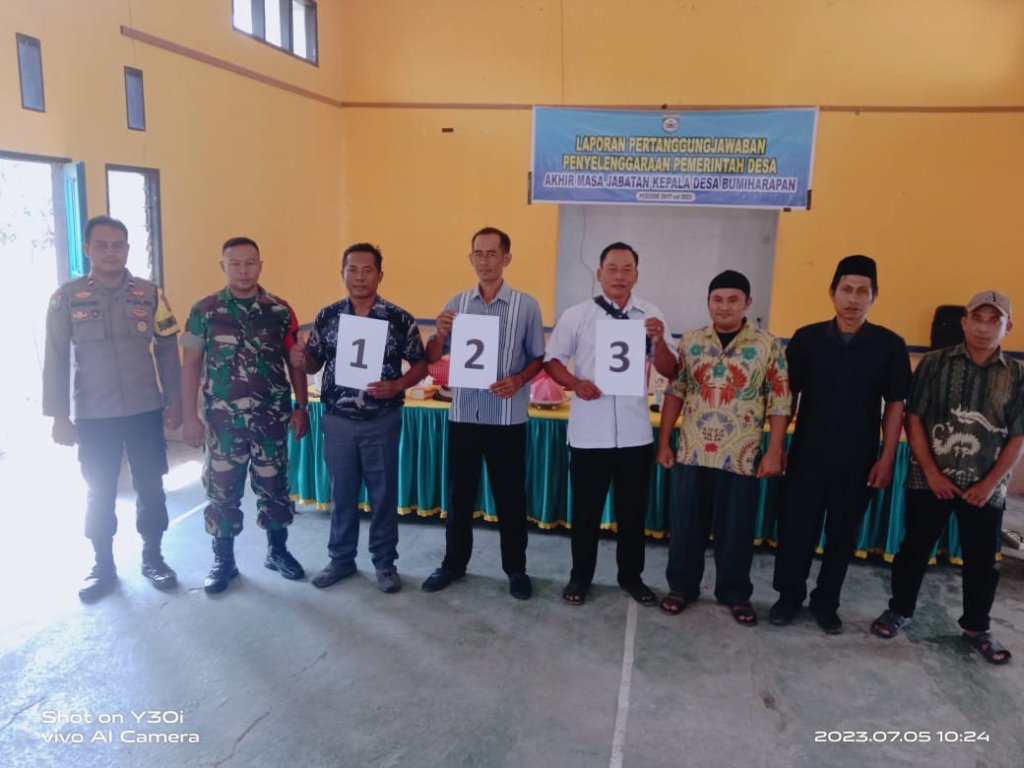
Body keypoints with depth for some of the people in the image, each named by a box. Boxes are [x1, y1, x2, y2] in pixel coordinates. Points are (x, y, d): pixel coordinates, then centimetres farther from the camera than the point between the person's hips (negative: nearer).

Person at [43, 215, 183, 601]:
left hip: (145, 411, 1)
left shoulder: (150, 294, 1)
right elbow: (56, 359, -2)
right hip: (93, 416, 0)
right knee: (99, 492, 10)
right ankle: (103, 566, 26)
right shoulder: (67, 297, -2)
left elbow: (167, 350, 4)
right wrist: (59, 416, -5)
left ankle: (152, 558, 25)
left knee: (150, 487, 8)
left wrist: (173, 401, 0)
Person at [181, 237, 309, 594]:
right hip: (222, 419, 0)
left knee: (274, 487, 10)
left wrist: (301, 408, 1)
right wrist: (191, 417, -3)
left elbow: (295, 362, 5)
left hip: (271, 418, 1)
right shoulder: (204, 310, -1)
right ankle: (223, 561, 24)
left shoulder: (280, 310, 1)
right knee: (222, 491, 7)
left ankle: (278, 551, 29)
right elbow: (191, 366, 1)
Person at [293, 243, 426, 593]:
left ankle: (385, 561, 24)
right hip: (337, 420, 2)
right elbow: (314, 364, 7)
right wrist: (300, 361, -16)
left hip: (382, 420, -2)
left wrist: (397, 385, -20)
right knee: (342, 492, 13)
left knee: (384, 493, 8)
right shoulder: (327, 316, 2)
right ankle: (341, 558, 29)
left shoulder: (399, 319, -6)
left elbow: (420, 364, -2)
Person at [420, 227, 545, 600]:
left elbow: (538, 358, 2)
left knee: (510, 496, 7)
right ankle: (454, 563, 28)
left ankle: (516, 568, 22)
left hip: (507, 417, -2)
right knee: (459, 494, 12)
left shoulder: (527, 305, -3)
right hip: (463, 414, 3)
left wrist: (518, 380, -17)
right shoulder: (456, 303, 5)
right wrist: (441, 333, -13)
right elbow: (432, 358, 7)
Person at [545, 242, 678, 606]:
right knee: (586, 509, 10)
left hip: (635, 431, 2)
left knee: (632, 510, 14)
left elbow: (670, 372, 2)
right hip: (589, 432, -2)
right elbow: (551, 360, 2)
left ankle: (631, 576, 33)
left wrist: (659, 341, -17)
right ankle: (580, 577, 28)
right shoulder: (576, 315, -3)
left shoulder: (651, 316, 2)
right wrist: (576, 384, -16)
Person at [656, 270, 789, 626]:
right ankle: (681, 585, 27)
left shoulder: (768, 345, -3)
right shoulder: (690, 342, 3)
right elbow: (675, 393, 5)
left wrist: (774, 452, -7)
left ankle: (736, 593, 27)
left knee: (736, 529, 9)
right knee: (686, 524, 10)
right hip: (692, 452, 2)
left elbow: (780, 402, -3)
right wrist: (663, 442, 2)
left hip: (742, 457, -1)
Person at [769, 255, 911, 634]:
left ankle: (826, 602, 28)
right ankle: (789, 596, 25)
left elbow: (895, 405, 2)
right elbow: (788, 394, 4)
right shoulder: (806, 338, -2)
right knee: (795, 527, 5)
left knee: (843, 533, 11)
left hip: (858, 460, 0)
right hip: (807, 453, 0)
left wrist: (886, 458, -2)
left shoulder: (890, 345, -2)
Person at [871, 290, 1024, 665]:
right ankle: (899, 609, 27)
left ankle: (976, 628, 28)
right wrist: (931, 472, -10)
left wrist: (989, 484, -7)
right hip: (929, 480, -1)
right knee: (914, 549, 9)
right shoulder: (935, 363, -3)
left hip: (986, 488, 1)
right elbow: (913, 419, -4)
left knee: (982, 561, 10)